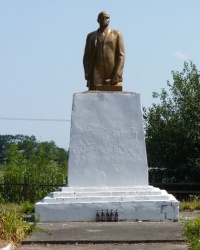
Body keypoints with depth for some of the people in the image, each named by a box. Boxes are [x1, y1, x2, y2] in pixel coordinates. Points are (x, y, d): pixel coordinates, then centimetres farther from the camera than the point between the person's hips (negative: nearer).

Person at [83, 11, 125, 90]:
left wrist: (117, 75, -9)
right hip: (96, 77, 1)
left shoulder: (116, 34, 11)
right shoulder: (91, 36, 16)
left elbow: (121, 56, 3)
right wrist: (87, 73, -2)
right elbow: (86, 56, 14)